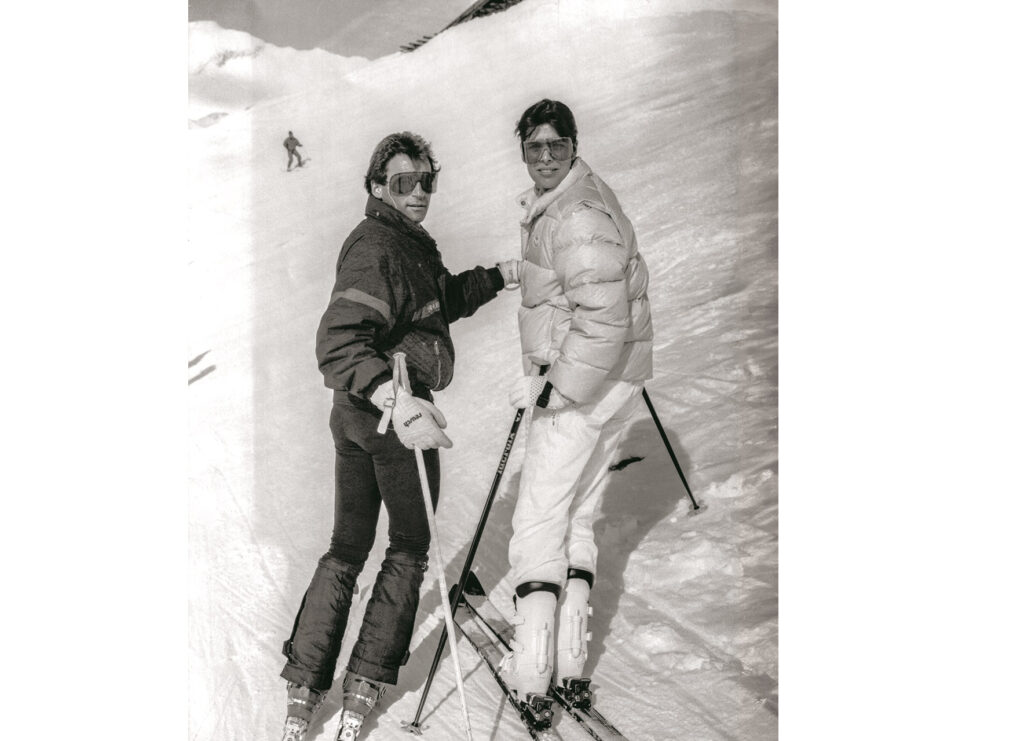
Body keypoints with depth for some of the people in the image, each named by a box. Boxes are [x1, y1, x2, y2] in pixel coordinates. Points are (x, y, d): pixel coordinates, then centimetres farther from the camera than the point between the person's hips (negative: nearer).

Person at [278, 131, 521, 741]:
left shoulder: (411, 245, 10)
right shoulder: (377, 250, -21)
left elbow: (443, 299, 28)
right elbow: (338, 344, -34)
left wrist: (498, 275, 21)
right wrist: (397, 400, -47)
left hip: (357, 414, 9)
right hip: (392, 417, -9)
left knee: (348, 548, 15)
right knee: (409, 548, 9)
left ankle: (304, 685, 18)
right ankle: (367, 682, 17)